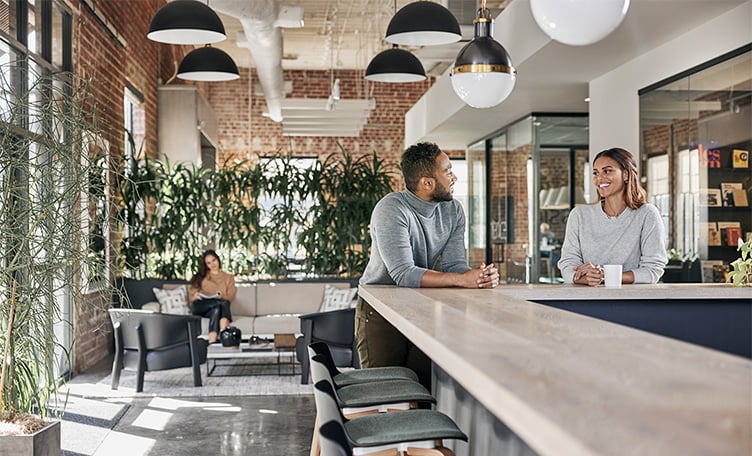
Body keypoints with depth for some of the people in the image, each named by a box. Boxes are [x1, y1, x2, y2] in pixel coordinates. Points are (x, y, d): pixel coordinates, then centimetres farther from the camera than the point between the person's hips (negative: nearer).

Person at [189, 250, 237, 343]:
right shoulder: (201, 276, 24)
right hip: (200, 307, -1)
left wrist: (220, 296, -16)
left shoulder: (229, 277, 22)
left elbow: (230, 297, 6)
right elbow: (191, 296, 13)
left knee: (216, 309, -37)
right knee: (224, 303, -32)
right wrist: (196, 296, -12)